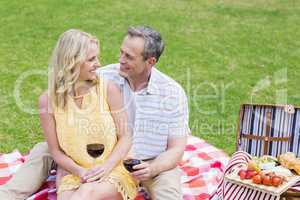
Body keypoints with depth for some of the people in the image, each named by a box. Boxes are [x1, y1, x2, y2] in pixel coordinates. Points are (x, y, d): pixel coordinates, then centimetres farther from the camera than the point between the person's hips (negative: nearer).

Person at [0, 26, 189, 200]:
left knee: (168, 183, -35)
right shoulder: (102, 77, -9)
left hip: (150, 164, -1)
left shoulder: (173, 93, -11)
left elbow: (176, 149, -8)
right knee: (44, 150, -12)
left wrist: (152, 169, -28)